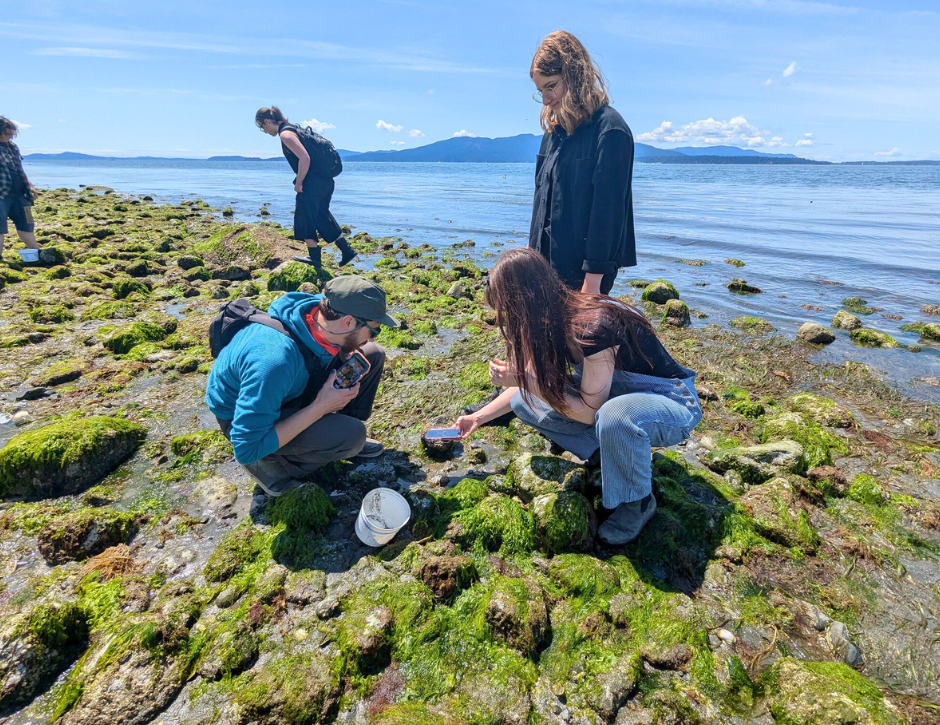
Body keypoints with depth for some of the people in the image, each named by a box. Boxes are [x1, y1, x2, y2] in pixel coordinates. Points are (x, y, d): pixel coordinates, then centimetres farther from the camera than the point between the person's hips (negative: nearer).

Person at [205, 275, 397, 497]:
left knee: (373, 355, -3)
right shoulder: (274, 360, -40)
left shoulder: (320, 308, -20)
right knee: (351, 435, -28)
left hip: (288, 388, 7)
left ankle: (343, 436, 10)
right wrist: (320, 407, -31)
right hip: (246, 417, -7)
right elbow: (247, 448, -34)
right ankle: (273, 462, -3)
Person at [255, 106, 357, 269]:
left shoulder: (285, 134, -11)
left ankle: (314, 257, 11)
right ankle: (347, 249, 18)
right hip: (325, 181, 9)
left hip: (313, 183, -9)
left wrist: (299, 182, -13)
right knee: (322, 216, 18)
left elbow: (304, 158, -23)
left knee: (304, 218, 3)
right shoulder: (292, 129, 18)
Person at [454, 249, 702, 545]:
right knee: (524, 401, -5)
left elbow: (589, 411, -26)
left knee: (614, 416, -42)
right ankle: (618, 452, 3)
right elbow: (531, 384, 6)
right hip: (616, 392, 7)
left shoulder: (594, 327, -33)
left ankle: (638, 502, -10)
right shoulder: (550, 320, -8)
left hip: (673, 403, -7)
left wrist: (524, 381, -25)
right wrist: (478, 417, 9)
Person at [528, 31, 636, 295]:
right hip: (548, 262, 7)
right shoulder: (556, 130, 13)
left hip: (583, 269, -7)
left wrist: (593, 279, -18)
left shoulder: (610, 131, -10)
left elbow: (608, 210, -16)